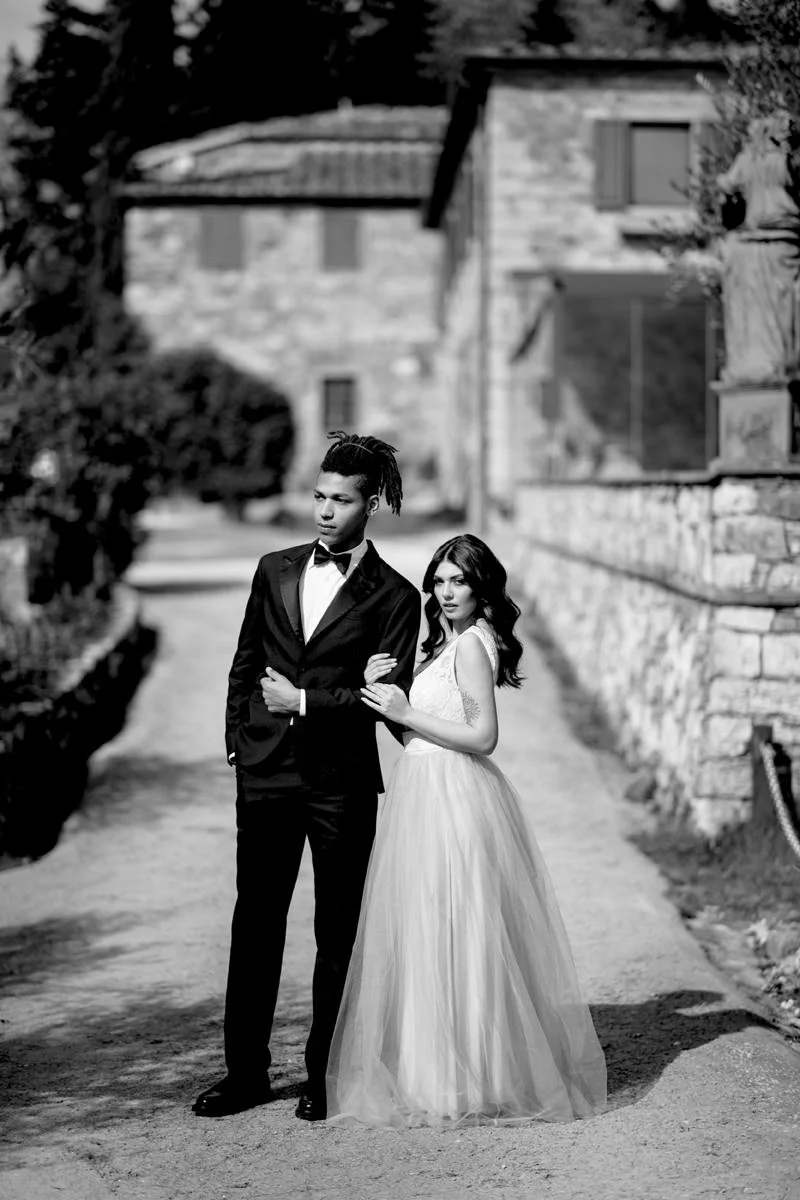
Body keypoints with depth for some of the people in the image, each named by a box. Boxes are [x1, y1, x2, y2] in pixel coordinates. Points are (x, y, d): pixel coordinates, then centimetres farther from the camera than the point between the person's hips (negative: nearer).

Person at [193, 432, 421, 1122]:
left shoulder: (393, 596, -3)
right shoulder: (275, 572, 10)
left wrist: (304, 701, -13)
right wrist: (239, 739, 8)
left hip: (342, 781, -3)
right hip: (266, 774, 3)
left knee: (338, 934, 6)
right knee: (255, 925, 6)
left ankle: (326, 1077, 16)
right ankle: (246, 1073, 15)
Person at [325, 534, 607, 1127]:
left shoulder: (472, 645, -13)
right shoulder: (448, 642, 16)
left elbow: (483, 736, -19)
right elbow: (421, 726, 15)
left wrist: (406, 713, -17)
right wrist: (381, 689, 0)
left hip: (453, 801, -10)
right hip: (428, 793, 10)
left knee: (448, 935, -3)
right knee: (430, 935, 14)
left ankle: (457, 1081, 6)